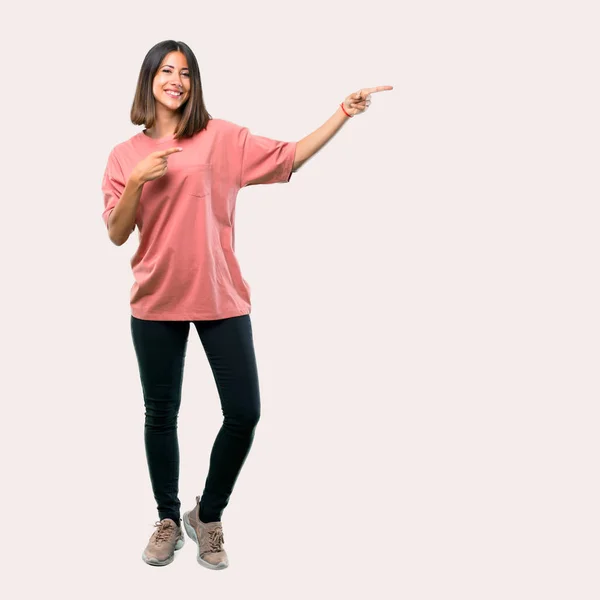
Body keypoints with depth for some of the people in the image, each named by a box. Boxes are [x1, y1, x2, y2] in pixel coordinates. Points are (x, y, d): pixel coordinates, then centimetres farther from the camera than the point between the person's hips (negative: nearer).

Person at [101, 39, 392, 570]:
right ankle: (168, 520, 30)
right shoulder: (125, 155, 6)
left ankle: (208, 517, 22)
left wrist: (343, 114, -9)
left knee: (245, 412, -2)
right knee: (161, 415, 10)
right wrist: (138, 180, -13)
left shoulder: (220, 137, 3)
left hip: (220, 297, 0)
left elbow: (289, 157, -2)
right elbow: (116, 234, 2)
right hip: (156, 302, 1)